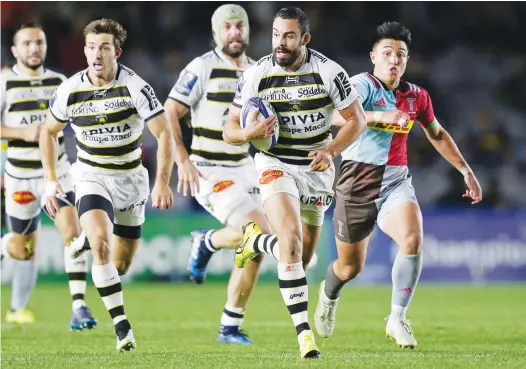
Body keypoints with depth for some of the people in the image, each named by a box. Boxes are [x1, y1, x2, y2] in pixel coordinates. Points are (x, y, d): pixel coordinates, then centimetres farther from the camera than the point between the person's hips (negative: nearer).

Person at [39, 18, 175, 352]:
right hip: (92, 177, 0)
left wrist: (162, 182, -29)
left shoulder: (135, 87, -17)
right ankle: (122, 325, -23)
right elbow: (49, 132, 8)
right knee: (100, 242, -26)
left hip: (131, 178, 1)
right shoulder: (70, 91, -9)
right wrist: (51, 181, 2)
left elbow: (165, 134, -19)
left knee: (122, 264, 11)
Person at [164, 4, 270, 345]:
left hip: (244, 168, 6)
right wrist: (183, 161, -17)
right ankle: (207, 242, 8)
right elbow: (168, 114, -10)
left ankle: (230, 328, 13)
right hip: (209, 172, -6)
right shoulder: (202, 68, -9)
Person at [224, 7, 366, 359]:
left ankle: (257, 241, 44)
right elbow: (230, 130, -4)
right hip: (275, 165, -2)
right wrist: (250, 132, -27)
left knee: (303, 256, 10)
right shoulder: (256, 75, -10)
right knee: (291, 239, -24)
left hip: (317, 169, 2)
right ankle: (303, 331, -23)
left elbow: (357, 119, -4)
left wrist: (331, 150, -20)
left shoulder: (329, 72, -11)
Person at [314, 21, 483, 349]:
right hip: (358, 183, -3)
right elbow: (336, 115, -33)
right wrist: (378, 115, -47)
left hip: (397, 181, 3)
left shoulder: (416, 96, 7)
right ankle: (329, 294, 45)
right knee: (350, 267, 7)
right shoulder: (362, 85, -12)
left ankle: (397, 319, -13)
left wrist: (466, 171, 21)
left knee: (413, 239, -26)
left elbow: (437, 134, 24)